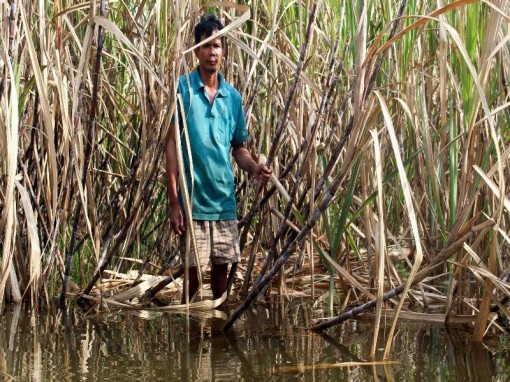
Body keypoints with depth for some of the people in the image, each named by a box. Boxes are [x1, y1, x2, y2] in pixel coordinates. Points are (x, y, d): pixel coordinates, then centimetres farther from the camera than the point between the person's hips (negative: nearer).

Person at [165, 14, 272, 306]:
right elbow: (172, 144, -6)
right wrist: (174, 202, -11)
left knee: (222, 268, 9)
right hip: (193, 202, -4)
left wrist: (254, 167, -7)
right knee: (193, 273, -1)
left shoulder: (233, 97, 9)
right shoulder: (184, 88, -4)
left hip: (225, 202, 4)